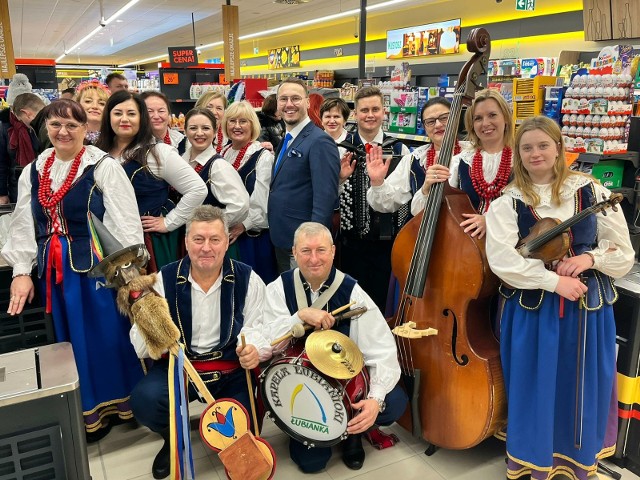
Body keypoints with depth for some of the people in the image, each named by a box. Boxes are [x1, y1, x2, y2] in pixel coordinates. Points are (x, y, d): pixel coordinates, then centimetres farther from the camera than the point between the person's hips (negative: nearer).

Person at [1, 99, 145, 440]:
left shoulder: (104, 166, -8)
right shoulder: (33, 171, 10)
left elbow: (125, 222, -13)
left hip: (99, 266, -5)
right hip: (55, 270, 6)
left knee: (109, 336, 4)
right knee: (74, 341, 14)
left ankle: (123, 402, 24)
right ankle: (90, 410, 29)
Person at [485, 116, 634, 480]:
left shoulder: (592, 192, 2)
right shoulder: (508, 202, -4)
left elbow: (624, 253, 5)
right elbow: (502, 260, -15)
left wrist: (591, 257, -14)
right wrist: (553, 280, -20)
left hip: (588, 306, 2)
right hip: (532, 309, -1)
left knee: (584, 388, 12)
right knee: (535, 388, 8)